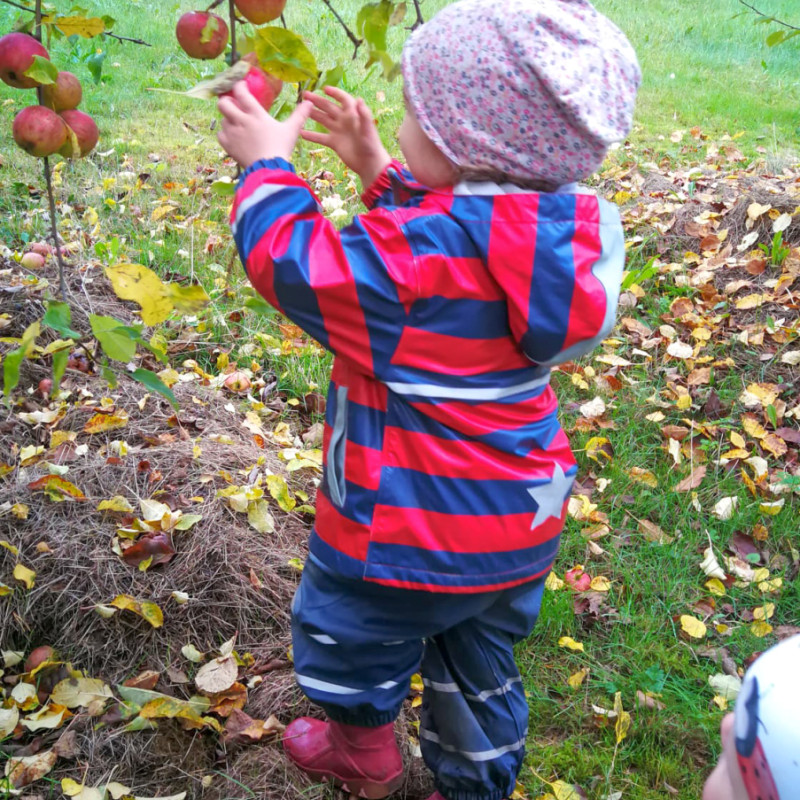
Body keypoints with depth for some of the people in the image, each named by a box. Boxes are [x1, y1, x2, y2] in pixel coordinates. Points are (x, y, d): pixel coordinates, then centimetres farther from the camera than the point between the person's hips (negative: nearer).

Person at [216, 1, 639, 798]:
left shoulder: (417, 256, -31)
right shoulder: (556, 230, -7)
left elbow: (291, 260, -18)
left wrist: (267, 161, -2)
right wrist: (375, 168, 10)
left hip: (409, 537, -6)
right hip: (521, 524, 7)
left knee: (351, 637, 25)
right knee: (480, 670, 26)